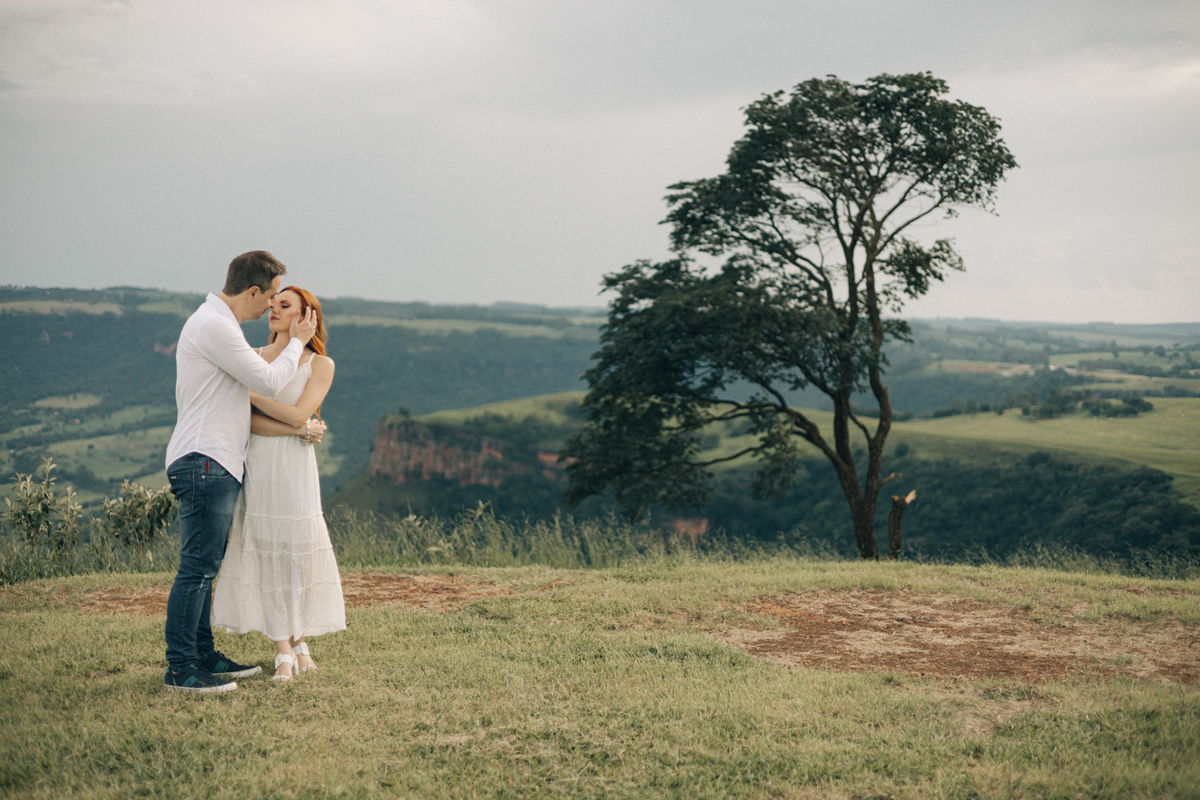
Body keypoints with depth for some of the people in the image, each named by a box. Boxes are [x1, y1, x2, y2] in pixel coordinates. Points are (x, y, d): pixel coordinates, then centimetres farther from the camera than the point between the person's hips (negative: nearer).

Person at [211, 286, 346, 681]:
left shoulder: (320, 365, 5)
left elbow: (299, 415, -9)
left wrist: (247, 391, -10)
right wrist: (299, 428, -12)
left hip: (293, 467, -1)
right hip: (253, 464, 1)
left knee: (297, 550, 1)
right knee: (262, 551, 0)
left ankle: (299, 641, 17)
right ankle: (283, 651, 8)